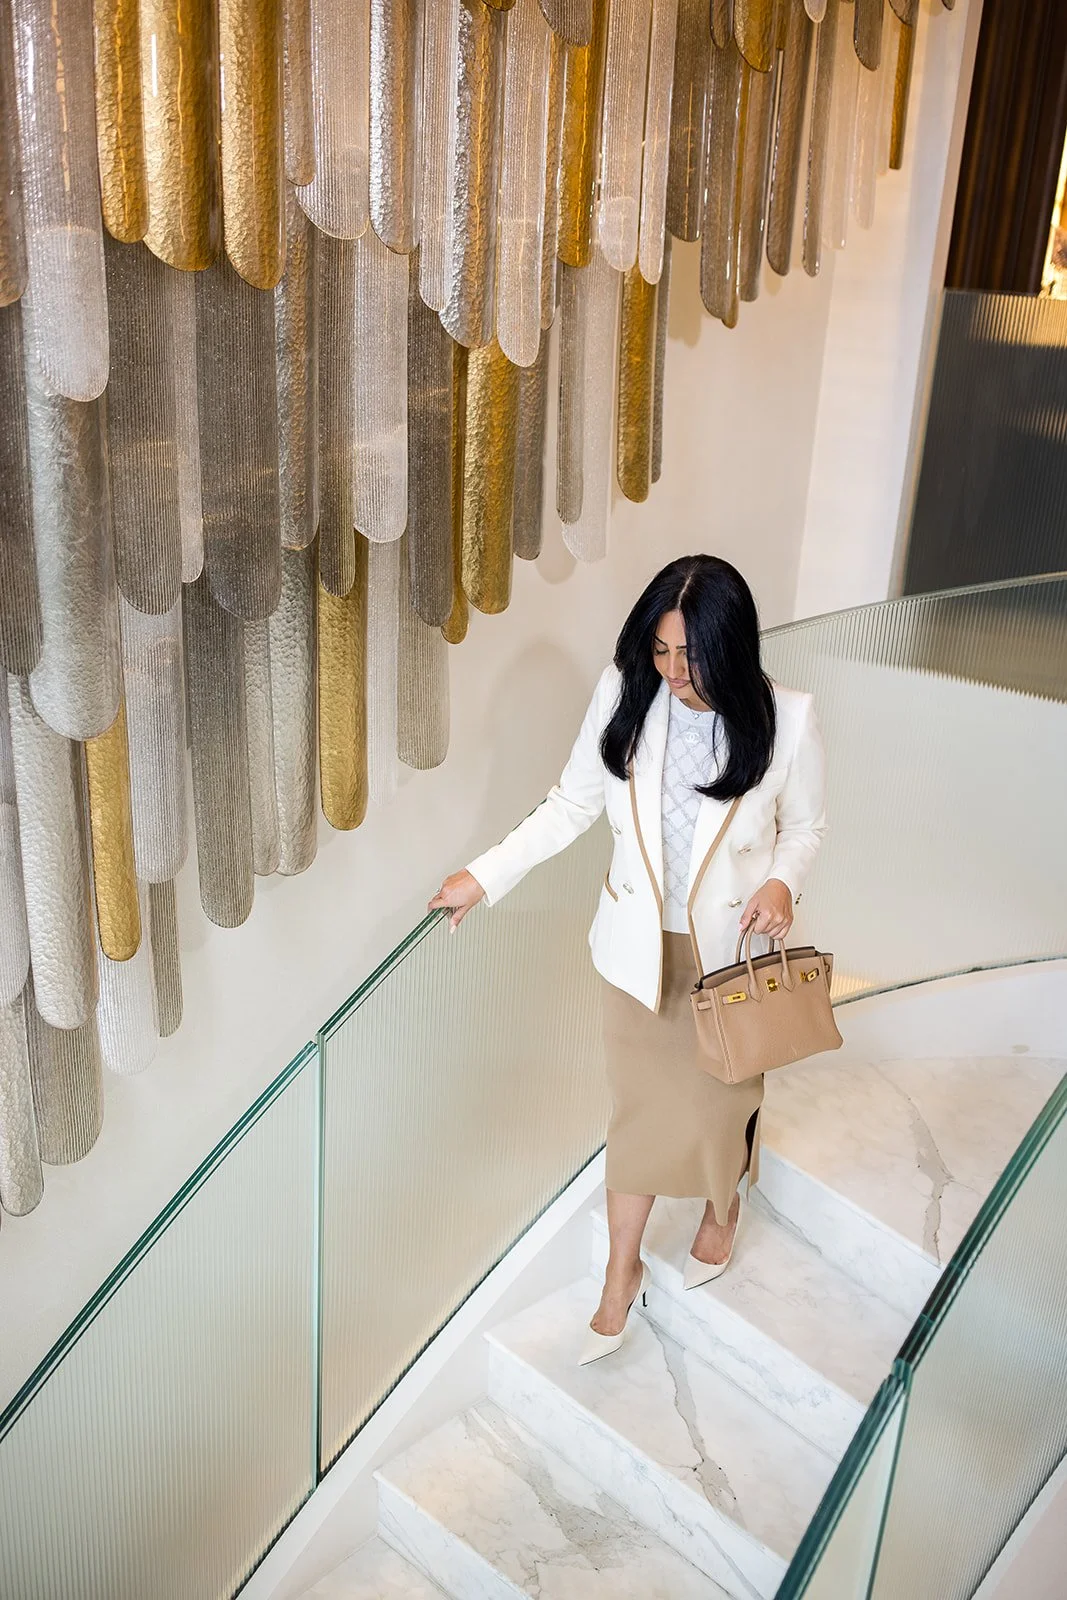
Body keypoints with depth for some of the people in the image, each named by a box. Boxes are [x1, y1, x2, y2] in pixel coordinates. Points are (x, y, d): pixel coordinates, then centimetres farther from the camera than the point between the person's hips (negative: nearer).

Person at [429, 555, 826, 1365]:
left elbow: (805, 827, -3)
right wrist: (484, 875, -8)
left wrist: (781, 881, -23)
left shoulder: (786, 719, -19)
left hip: (732, 946, -1)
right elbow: (572, 804, -3)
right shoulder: (625, 695, -14)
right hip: (641, 943, 1)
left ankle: (723, 1208, 53)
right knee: (639, 1105, 14)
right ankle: (622, 1270, 34)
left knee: (723, 1091, 20)